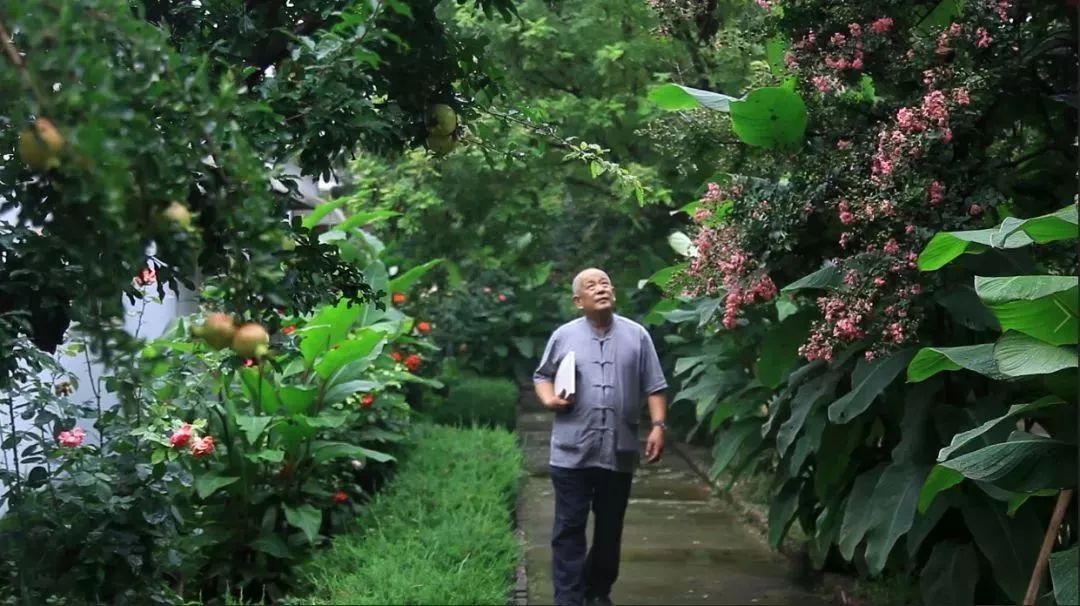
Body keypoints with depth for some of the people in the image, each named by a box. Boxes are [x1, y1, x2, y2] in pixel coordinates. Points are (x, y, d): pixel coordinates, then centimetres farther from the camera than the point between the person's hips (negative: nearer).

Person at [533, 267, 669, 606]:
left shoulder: (637, 335, 4)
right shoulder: (564, 336, 3)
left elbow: (654, 388, 4)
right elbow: (542, 376, 13)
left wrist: (658, 425, -6)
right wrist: (549, 400, -7)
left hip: (619, 450, 1)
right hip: (572, 451, -1)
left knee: (610, 528, 12)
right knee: (569, 528, 0)